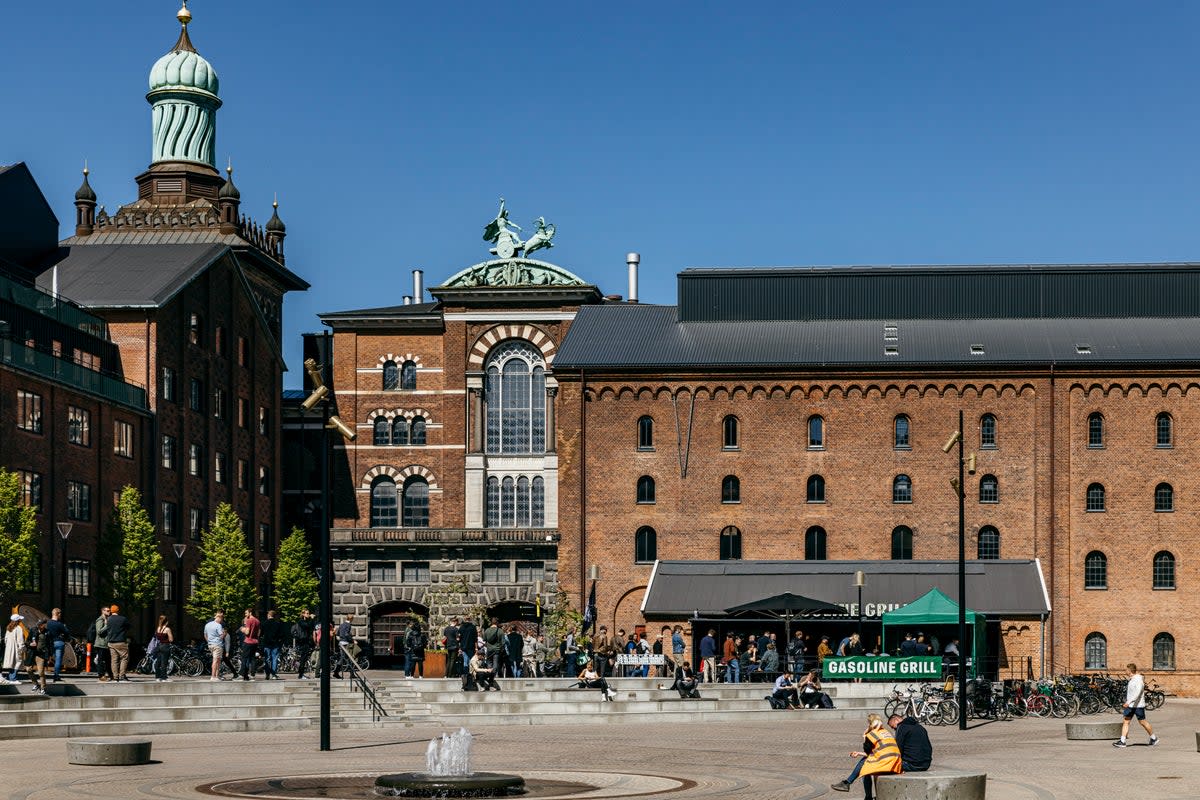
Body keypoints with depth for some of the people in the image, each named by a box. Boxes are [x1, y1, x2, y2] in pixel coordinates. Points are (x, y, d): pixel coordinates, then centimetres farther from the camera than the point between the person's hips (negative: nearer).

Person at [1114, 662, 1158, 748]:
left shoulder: (1139, 680, -17)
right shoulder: (1131, 679, 12)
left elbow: (1137, 693, -28)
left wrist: (1129, 702, -34)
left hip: (1138, 705, -9)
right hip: (1129, 705, 9)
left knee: (1142, 722, 3)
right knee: (1125, 721, 0)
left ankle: (1154, 738, 22)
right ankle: (1122, 742, -3)